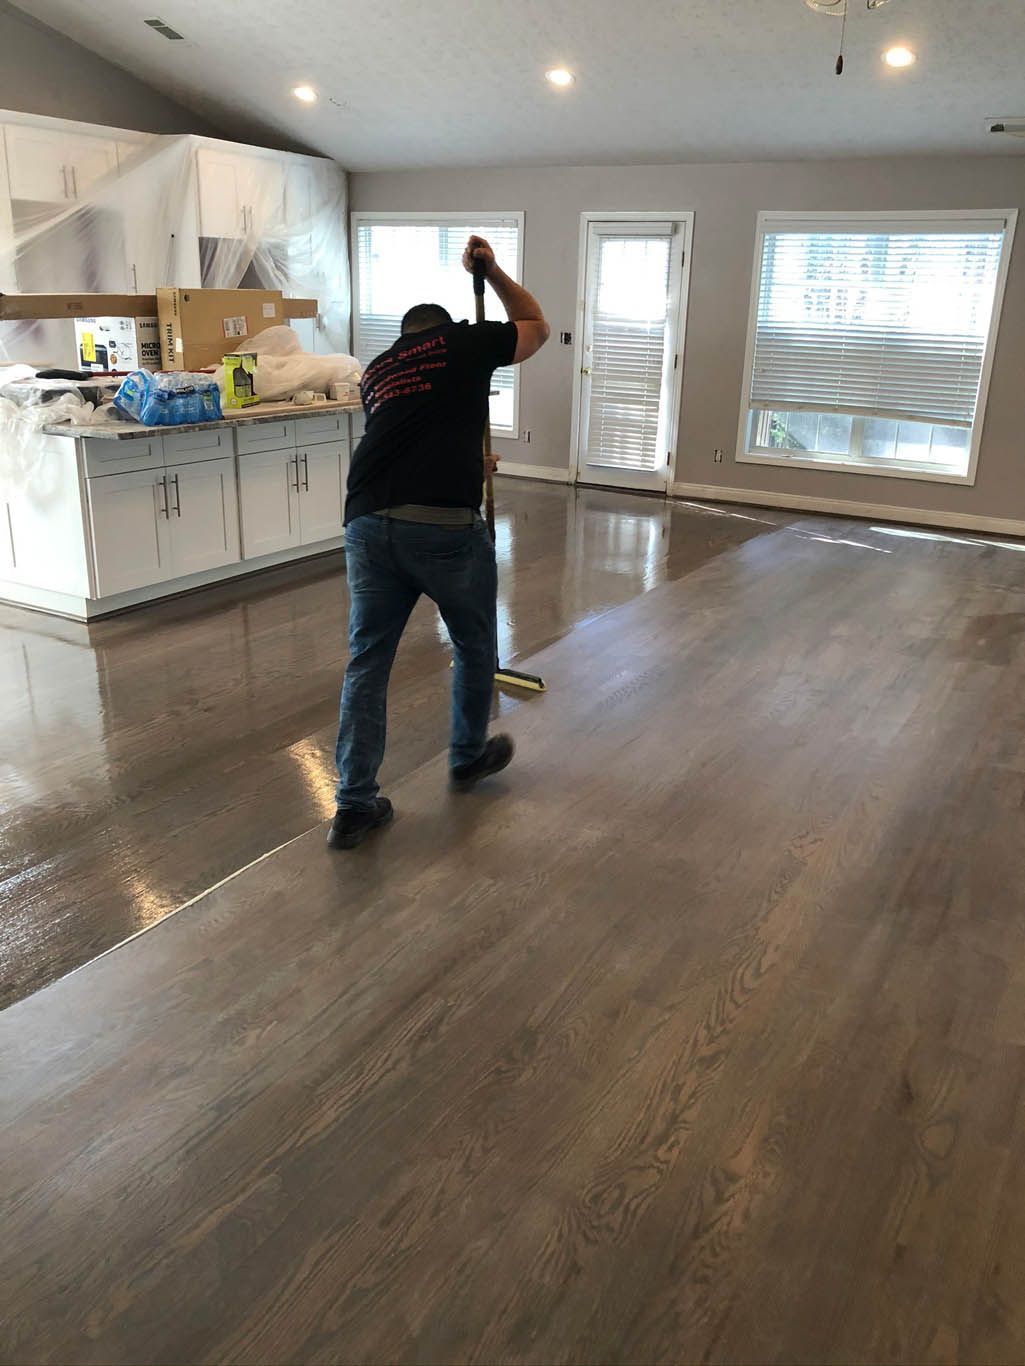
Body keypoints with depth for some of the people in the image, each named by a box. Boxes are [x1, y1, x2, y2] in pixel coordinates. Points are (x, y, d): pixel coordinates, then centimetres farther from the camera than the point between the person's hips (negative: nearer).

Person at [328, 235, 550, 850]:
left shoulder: (377, 372, 27)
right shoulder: (464, 343, 12)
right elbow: (538, 327, 30)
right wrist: (491, 268, 37)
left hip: (369, 524, 5)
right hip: (445, 526, -4)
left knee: (367, 662, 12)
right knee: (476, 647, 20)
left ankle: (355, 805, 13)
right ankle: (469, 756, 40)